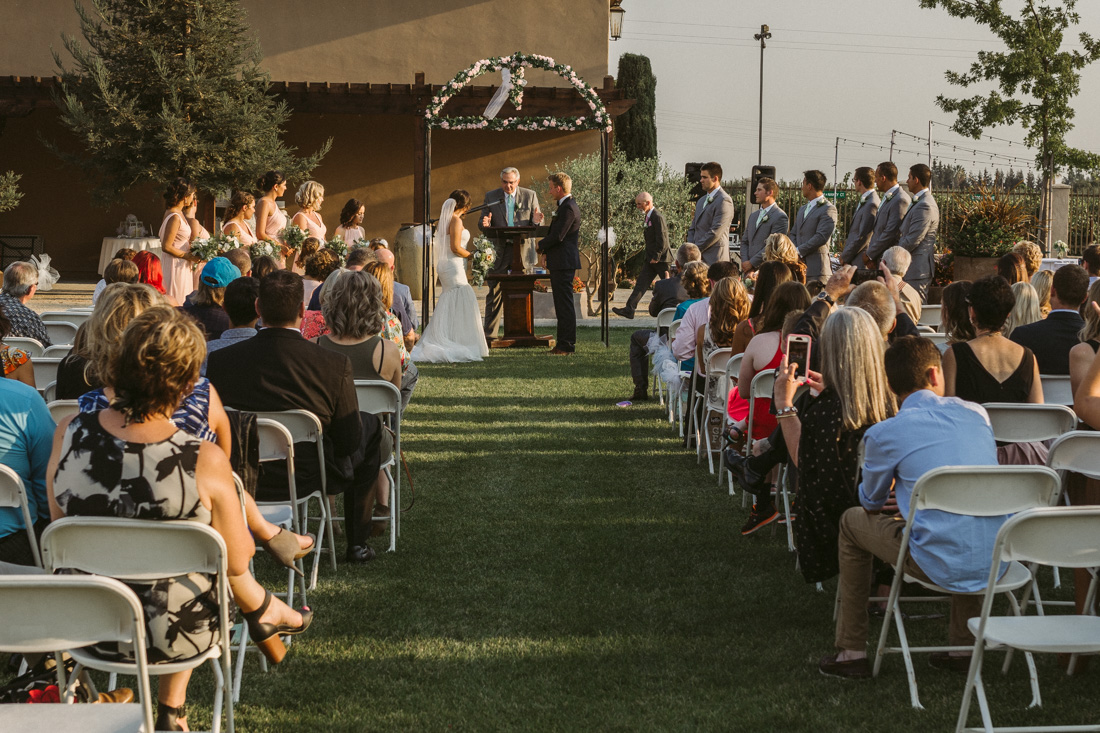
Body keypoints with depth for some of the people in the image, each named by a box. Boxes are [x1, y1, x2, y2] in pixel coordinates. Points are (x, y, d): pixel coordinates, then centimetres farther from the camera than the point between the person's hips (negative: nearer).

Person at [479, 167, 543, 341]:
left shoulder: (530, 196, 5)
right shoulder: (491, 196, 6)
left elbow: (536, 226, 7)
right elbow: (482, 226, 7)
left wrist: (535, 221, -16)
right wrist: (485, 224, -16)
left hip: (522, 250, 0)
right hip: (499, 250, 0)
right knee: (495, 292, 0)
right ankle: (490, 333, 3)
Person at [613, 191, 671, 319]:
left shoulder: (658, 217, -16)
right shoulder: (647, 217, 13)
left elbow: (662, 240, -19)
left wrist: (656, 257, -17)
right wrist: (649, 256, 16)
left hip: (660, 258, -9)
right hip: (651, 258, 9)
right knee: (641, 282, 3)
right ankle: (629, 309, 0)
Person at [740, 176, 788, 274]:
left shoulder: (780, 216, -6)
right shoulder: (753, 216, 22)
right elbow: (744, 242, 21)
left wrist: (752, 263, -12)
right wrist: (744, 261, 2)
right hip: (749, 270, 7)